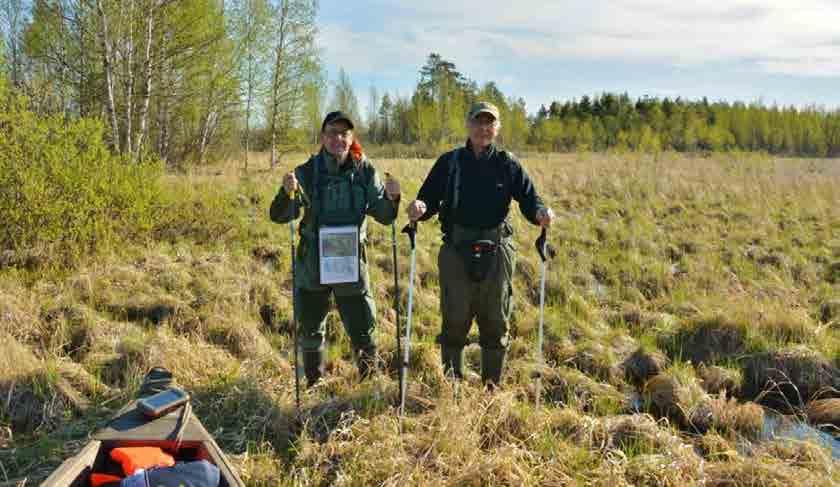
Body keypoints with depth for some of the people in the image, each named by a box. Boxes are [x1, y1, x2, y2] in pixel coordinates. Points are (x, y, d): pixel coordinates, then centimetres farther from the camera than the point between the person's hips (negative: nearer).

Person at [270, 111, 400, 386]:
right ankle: (314, 383, 36)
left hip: (352, 265, 0)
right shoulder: (307, 172, -6)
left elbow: (384, 216, 1)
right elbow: (279, 216, -9)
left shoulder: (365, 172, -3)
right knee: (310, 331, 14)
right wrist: (287, 193, -29)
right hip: (312, 267, 0)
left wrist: (392, 198, -20)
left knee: (362, 331, 5)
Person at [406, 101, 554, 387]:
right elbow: (428, 199, 2)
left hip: (497, 251, 1)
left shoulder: (508, 164, 6)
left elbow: (529, 199, 1)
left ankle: (492, 385, 24)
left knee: (495, 323, 9)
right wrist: (419, 209, -21)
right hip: (457, 251, 0)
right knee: (454, 322, 4)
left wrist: (540, 213, -21)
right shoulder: (449, 162, 6)